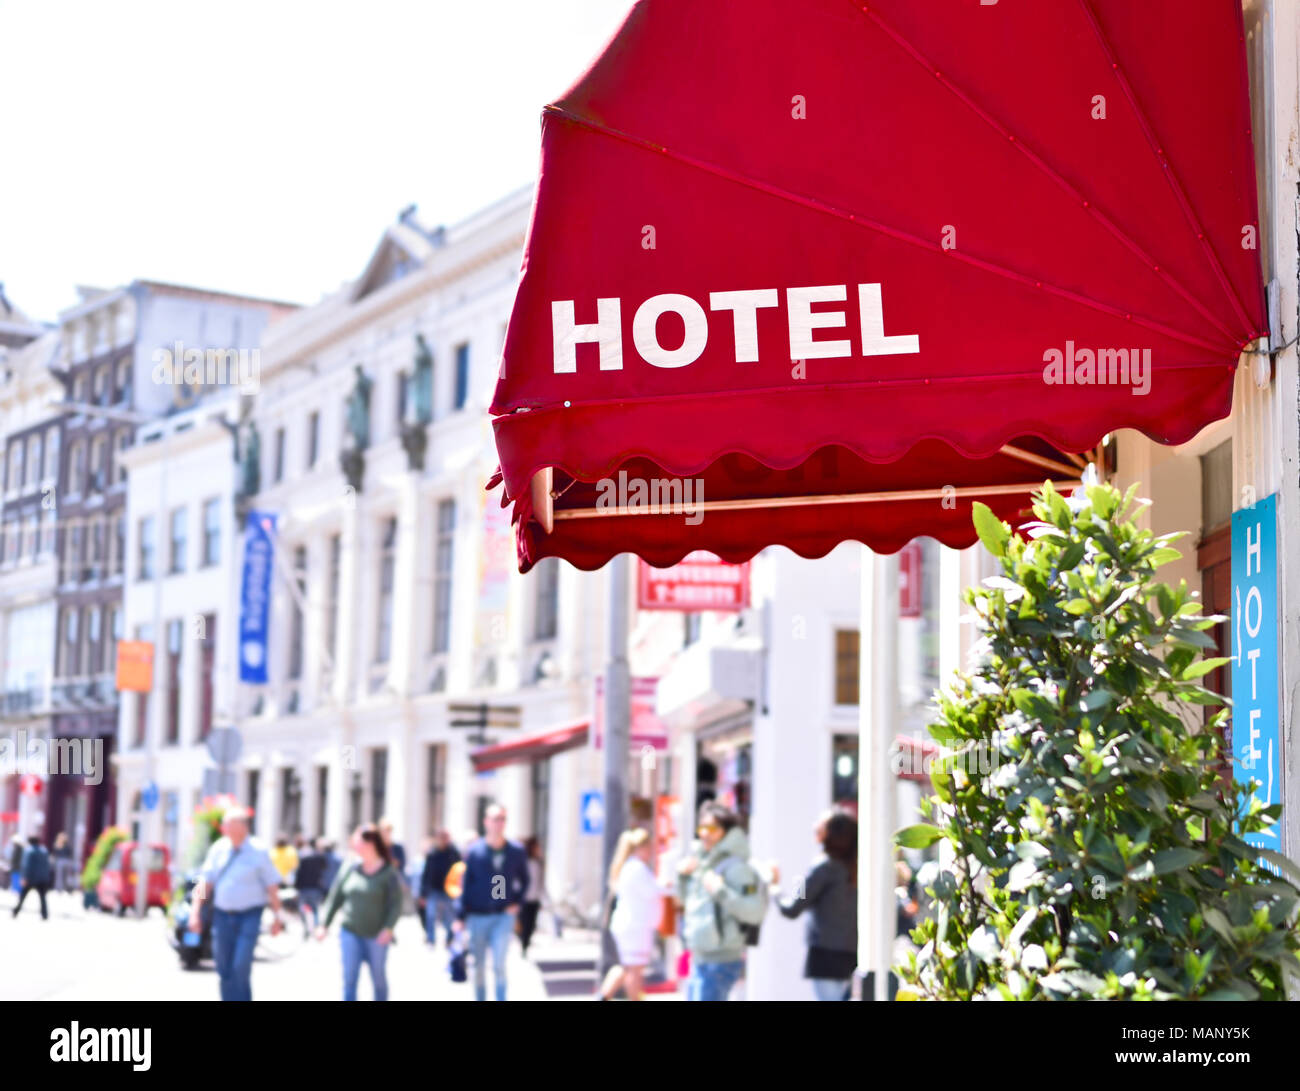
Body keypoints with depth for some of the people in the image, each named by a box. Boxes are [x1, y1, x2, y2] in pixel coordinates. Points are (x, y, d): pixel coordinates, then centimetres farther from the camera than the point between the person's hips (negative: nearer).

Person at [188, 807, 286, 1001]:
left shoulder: (258, 851, -5)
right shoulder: (218, 848, 4)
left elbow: (272, 886, -3)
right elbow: (205, 882, 7)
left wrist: (277, 917, -3)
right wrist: (195, 911, 1)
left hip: (249, 915, -4)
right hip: (222, 915, 4)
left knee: (241, 967, -13)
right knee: (224, 969, 7)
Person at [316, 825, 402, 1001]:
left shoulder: (388, 872, -7)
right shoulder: (351, 868, 3)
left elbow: (396, 904, -9)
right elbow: (335, 897, 9)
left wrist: (388, 928, -21)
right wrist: (325, 924, 5)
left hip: (376, 935, -2)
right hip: (350, 932, 2)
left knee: (378, 978, 9)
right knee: (349, 977, -4)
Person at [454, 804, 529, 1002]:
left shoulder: (516, 851, 0)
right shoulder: (474, 851, -3)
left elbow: (524, 880, 14)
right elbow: (465, 885, 1)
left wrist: (518, 902, 0)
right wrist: (460, 916, -2)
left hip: (503, 916, 0)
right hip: (477, 917, 1)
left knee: (499, 964, -10)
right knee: (479, 965, 9)